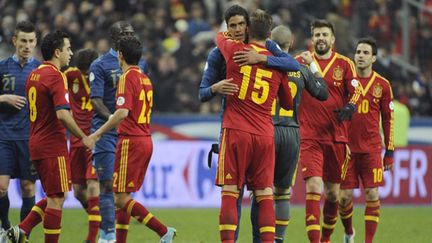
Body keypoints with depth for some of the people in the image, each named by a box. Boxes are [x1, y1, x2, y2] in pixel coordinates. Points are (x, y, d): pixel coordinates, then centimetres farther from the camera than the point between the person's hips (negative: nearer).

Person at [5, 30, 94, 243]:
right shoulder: (55, 76, -15)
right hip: (53, 146, -9)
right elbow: (62, 114, -23)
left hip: (36, 144, 9)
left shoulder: (34, 75, 12)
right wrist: (83, 138, -14)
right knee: (56, 199, -2)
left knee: (53, 198, 16)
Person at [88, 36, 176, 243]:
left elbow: (122, 112, -23)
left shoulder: (127, 78, -12)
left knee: (122, 198, -8)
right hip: (146, 139, 9)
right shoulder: (145, 79, 15)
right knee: (123, 196, 13)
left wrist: (97, 134, -18)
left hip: (131, 141, -9)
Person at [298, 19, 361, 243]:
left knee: (333, 193, 11)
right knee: (313, 188, -17)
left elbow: (355, 91, -3)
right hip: (309, 138, -2)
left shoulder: (344, 64, 4)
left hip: (336, 137, 2)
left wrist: (349, 107, -21)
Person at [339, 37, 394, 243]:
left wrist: (390, 152, 6)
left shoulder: (382, 85, 4)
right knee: (345, 195, -1)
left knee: (372, 194, -7)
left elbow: (388, 119, 8)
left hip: (371, 149, 0)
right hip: (347, 147, 0)